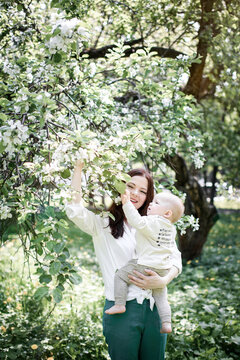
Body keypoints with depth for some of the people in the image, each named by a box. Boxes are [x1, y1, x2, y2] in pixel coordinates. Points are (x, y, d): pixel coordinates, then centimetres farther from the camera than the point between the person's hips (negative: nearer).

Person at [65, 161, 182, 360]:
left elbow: (175, 259, 9)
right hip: (121, 311, -4)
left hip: (153, 309, 4)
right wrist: (78, 168, -16)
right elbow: (75, 211, -18)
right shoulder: (103, 224, 0)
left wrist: (163, 281, -11)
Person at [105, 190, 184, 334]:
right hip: (163, 270, 8)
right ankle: (166, 324, 13)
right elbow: (173, 249, 24)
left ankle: (119, 305, 2)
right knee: (161, 296, 19)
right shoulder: (171, 228, 13)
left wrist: (127, 203, -30)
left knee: (121, 275, 4)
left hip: (146, 267, -8)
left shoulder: (152, 222, -14)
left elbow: (137, 221, -30)